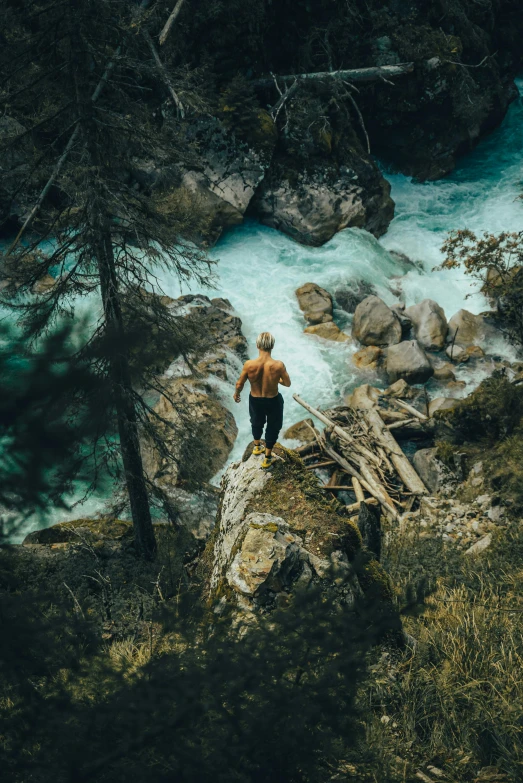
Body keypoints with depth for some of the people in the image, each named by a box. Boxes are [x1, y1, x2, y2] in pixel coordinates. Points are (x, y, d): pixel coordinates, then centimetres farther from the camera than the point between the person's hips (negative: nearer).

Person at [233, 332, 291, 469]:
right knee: (273, 427, 25)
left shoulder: (249, 365, -27)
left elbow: (239, 384, -11)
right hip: (273, 401, -2)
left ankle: (257, 447, 58)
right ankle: (267, 458, 38)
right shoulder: (278, 365, -31)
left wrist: (236, 394, 12)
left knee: (256, 423, 33)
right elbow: (287, 383, -13)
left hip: (255, 400, 2)